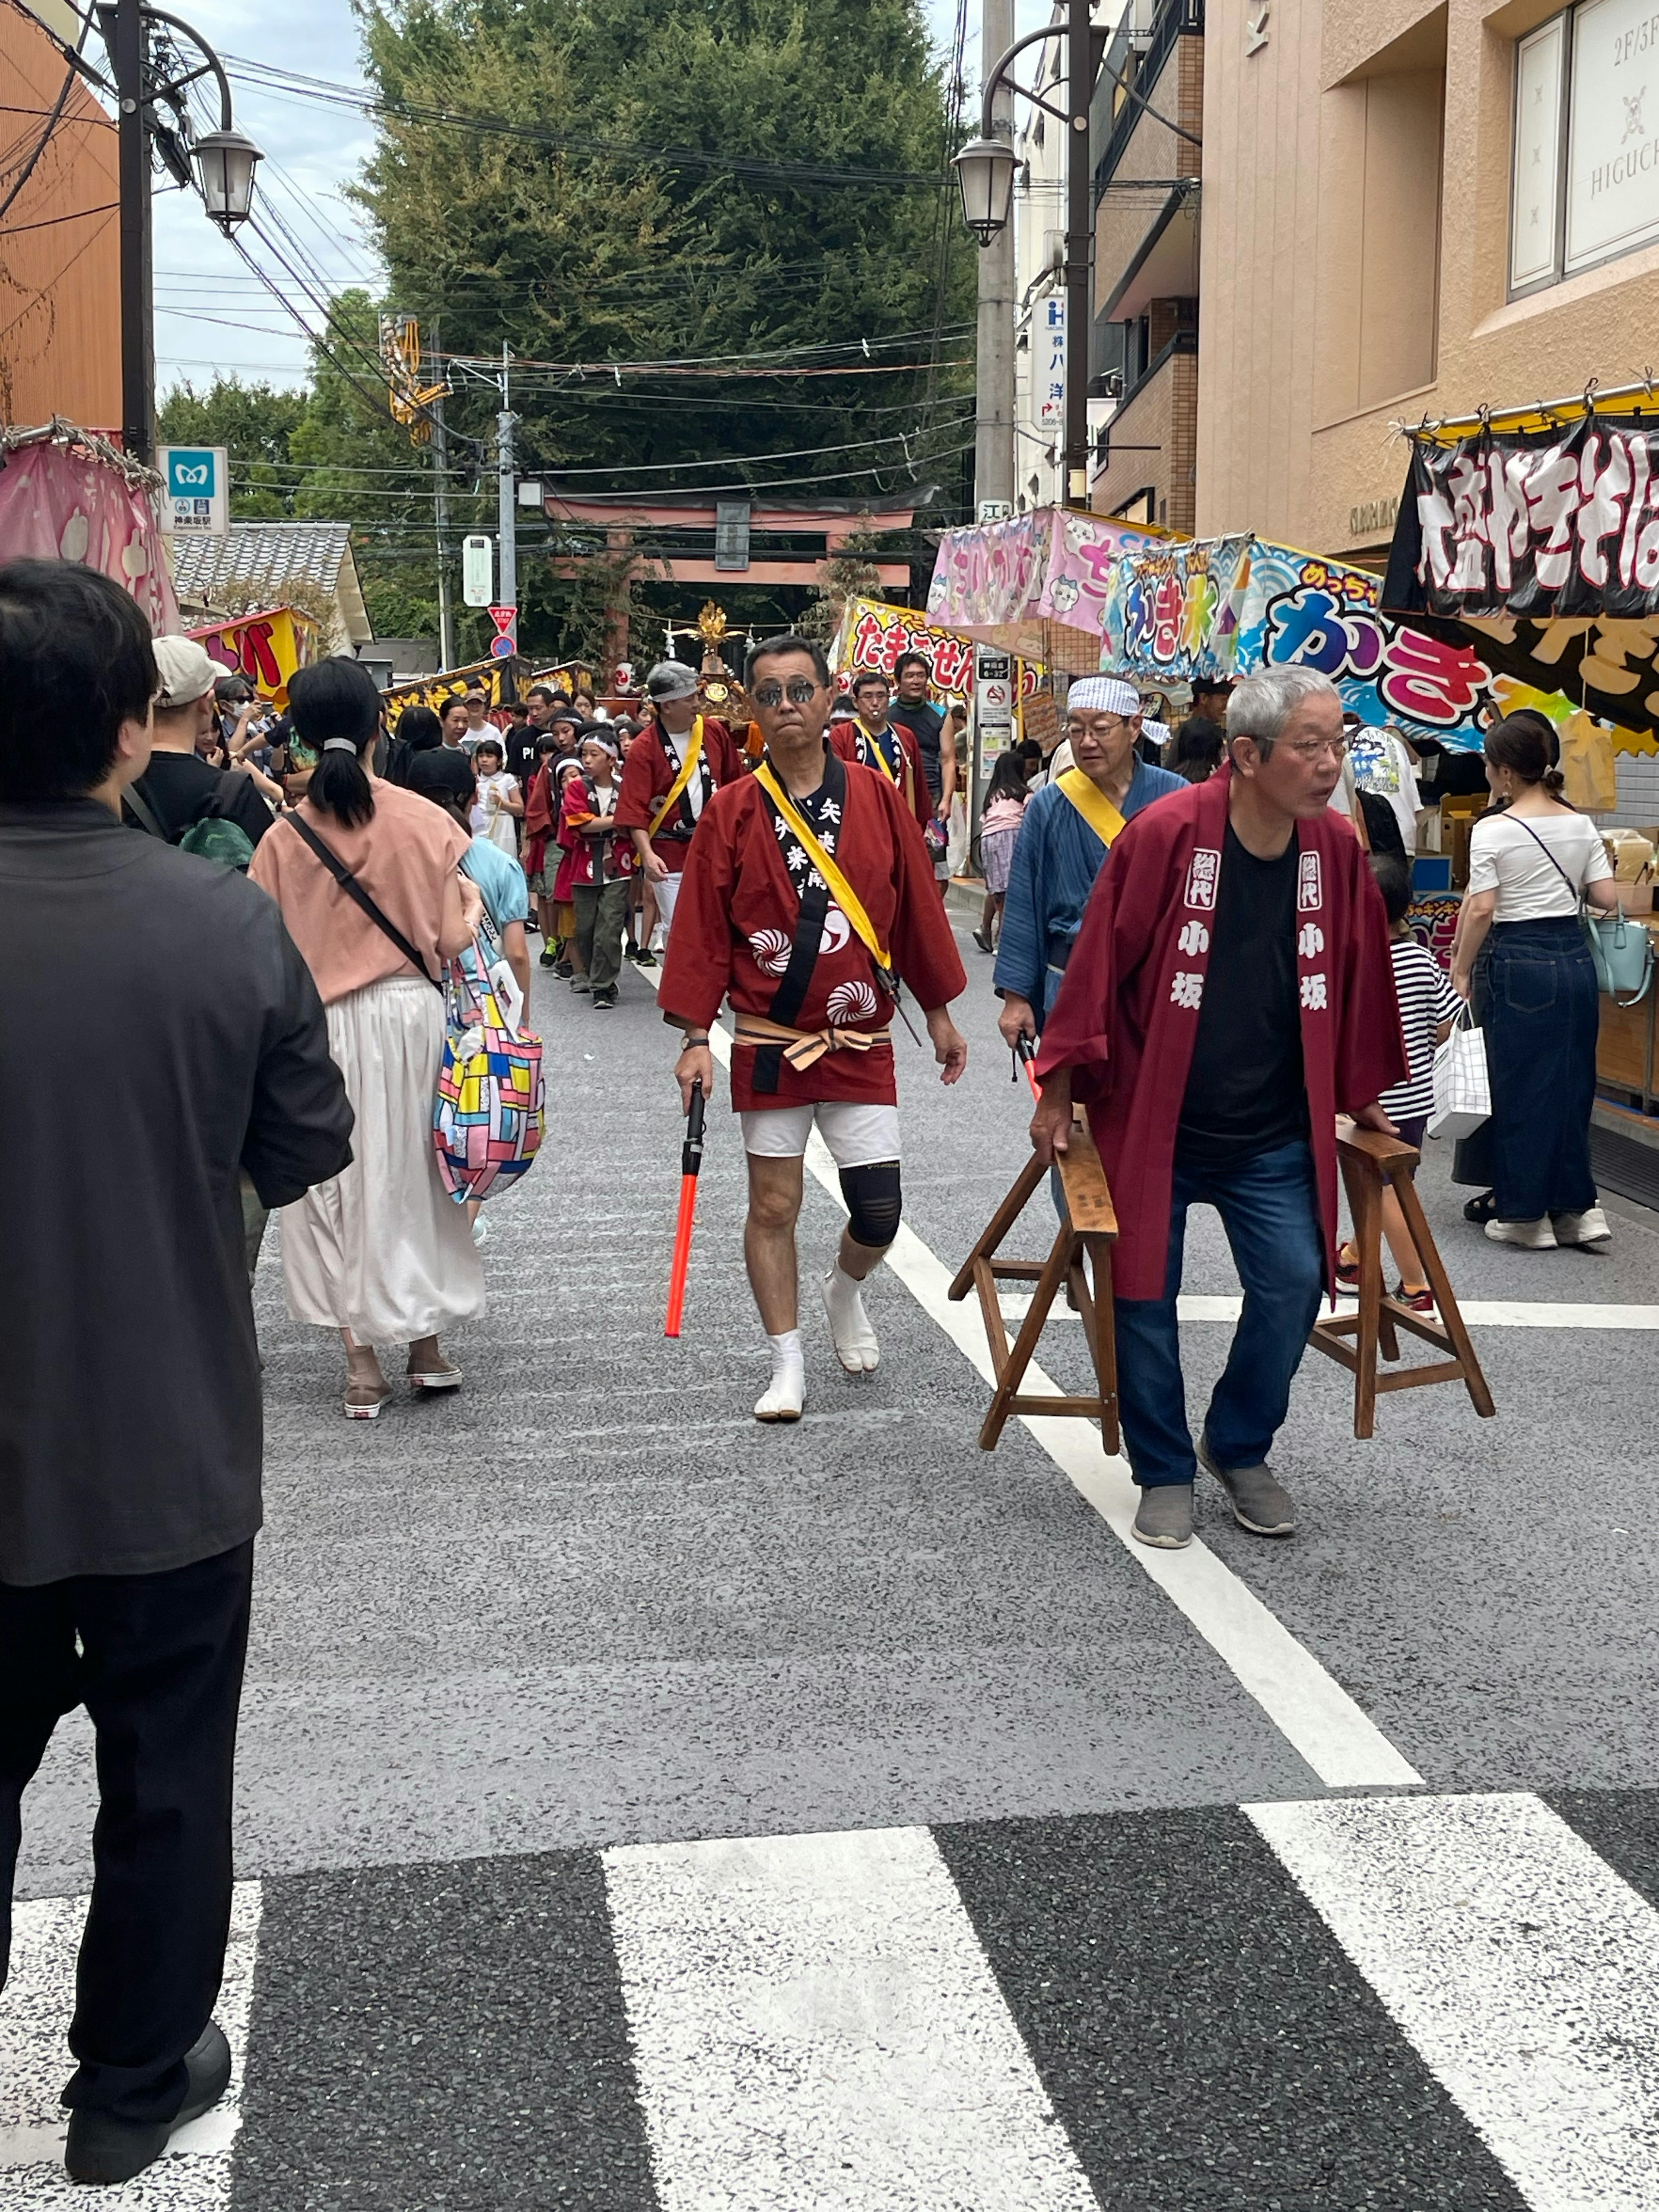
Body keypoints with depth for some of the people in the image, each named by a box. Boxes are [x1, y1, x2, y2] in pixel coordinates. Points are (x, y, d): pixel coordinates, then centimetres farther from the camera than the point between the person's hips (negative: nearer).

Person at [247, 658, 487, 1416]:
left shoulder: (285, 836, -9)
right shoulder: (424, 821, -8)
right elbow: (450, 942, -7)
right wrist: (472, 906, 13)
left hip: (321, 1028, -1)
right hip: (411, 1013, 1)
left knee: (338, 1183, 11)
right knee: (413, 1174, 16)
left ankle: (362, 1364, 12)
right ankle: (427, 1346, 23)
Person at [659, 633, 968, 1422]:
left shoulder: (877, 797, 1)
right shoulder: (732, 811, -3)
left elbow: (917, 909, 6)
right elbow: (703, 929, -3)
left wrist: (939, 1015, 9)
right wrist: (695, 1039, -8)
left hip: (862, 1045, 1)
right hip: (769, 1045, -1)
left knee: (879, 1213, -1)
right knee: (773, 1206, 4)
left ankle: (845, 1289, 33)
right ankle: (787, 1366, 18)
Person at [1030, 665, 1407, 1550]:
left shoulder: (1336, 851, -4)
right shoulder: (1165, 833, -18)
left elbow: (1358, 980, 9)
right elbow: (1099, 965, -12)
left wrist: (1361, 1094, 17)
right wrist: (1059, 1089, -7)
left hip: (1274, 1134, 3)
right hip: (1150, 1120, -3)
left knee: (1294, 1282, -3)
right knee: (1146, 1295, 4)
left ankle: (1241, 1449, 22)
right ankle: (1164, 1471, 24)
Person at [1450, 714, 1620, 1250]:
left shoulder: (1493, 830, -10)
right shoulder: (1582, 825, 5)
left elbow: (1481, 910, -14)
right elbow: (1607, 899, 2)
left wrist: (1461, 972, -5)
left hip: (1516, 963, -5)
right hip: (1574, 959, 5)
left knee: (1517, 1085, 4)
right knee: (1571, 1083, 12)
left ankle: (1526, 1214, 10)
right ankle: (1577, 1208, 14)